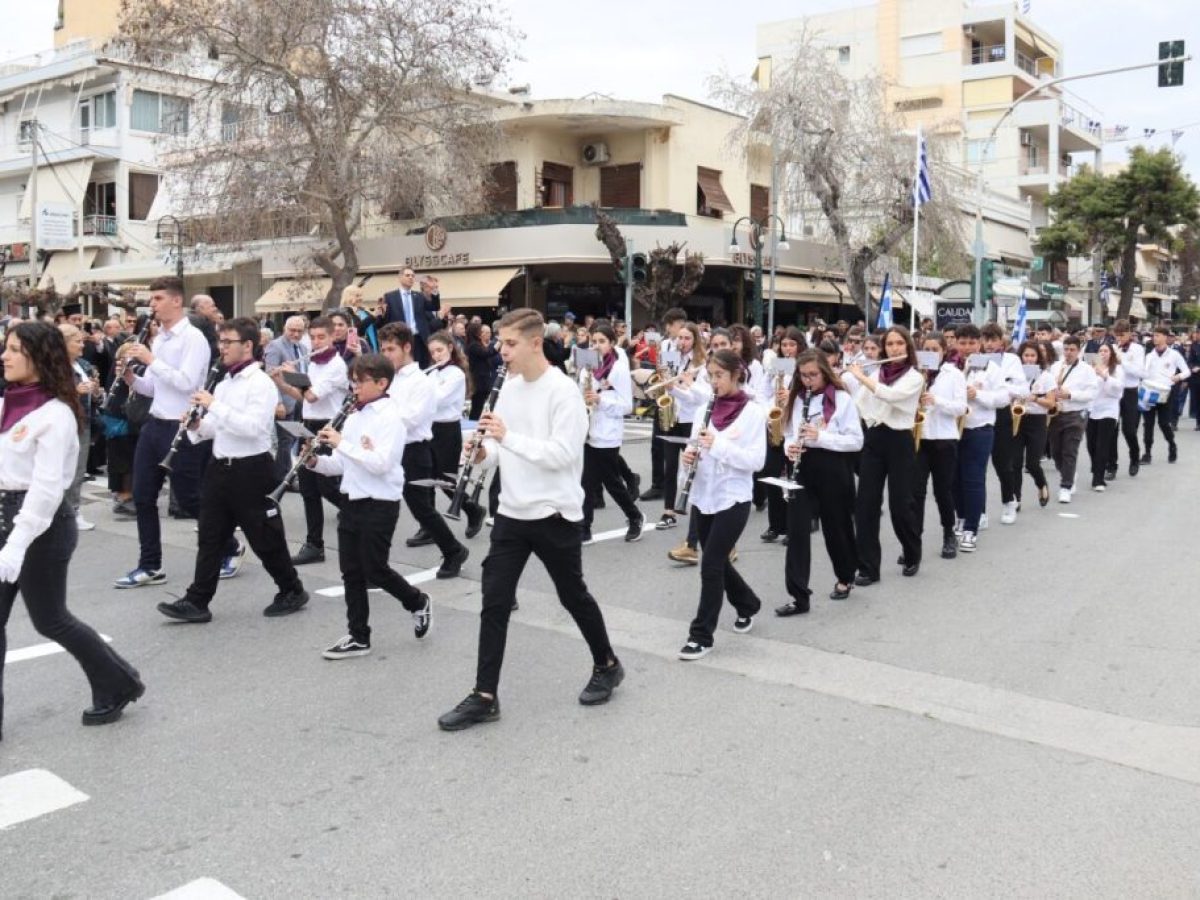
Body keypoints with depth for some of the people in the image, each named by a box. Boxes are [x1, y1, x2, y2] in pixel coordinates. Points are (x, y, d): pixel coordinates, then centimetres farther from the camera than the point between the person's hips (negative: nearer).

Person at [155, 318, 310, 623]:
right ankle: (197, 601, 14)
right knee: (210, 537, 9)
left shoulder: (261, 383, -14)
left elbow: (253, 427, -26)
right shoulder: (224, 383, 12)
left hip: (250, 470, -8)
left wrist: (214, 405, -25)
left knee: (265, 539, 4)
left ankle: (292, 591, 21)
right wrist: (197, 426, -2)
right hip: (220, 467, 8)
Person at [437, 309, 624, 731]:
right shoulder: (508, 387, 7)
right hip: (512, 512, 6)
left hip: (555, 514, -6)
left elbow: (563, 454, -24)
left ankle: (607, 665, 35)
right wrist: (483, 453, -8)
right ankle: (484, 696, 9)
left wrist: (507, 435, -27)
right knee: (494, 601, 3)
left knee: (573, 595, 11)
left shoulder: (563, 391, -16)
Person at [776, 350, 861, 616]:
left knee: (835, 526, 12)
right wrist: (789, 447, -8)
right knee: (797, 530, -5)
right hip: (803, 469, 4)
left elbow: (856, 441, -10)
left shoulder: (842, 399, -7)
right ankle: (799, 596, -4)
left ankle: (845, 578, 38)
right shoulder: (797, 398, 8)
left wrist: (821, 436, -22)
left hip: (832, 469, -4)